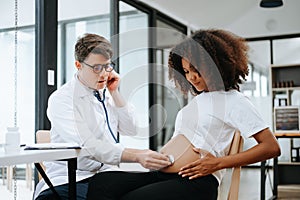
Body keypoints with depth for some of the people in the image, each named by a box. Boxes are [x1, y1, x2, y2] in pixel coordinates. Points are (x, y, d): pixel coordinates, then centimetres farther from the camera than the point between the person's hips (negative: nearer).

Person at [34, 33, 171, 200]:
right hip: (68, 181, -5)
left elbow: (131, 130, 9)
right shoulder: (61, 100, -10)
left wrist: (115, 93, -1)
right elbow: (88, 146, -23)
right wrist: (137, 156, -34)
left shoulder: (106, 93, 11)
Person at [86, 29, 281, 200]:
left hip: (198, 181, -7)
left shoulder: (235, 101, 5)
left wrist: (218, 163, -10)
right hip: (166, 173, 7)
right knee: (100, 182, -18)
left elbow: (272, 147, -4)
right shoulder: (197, 99, 28)